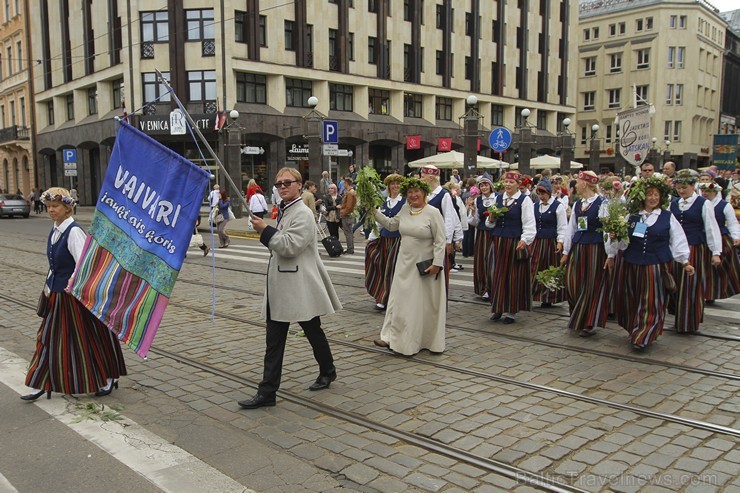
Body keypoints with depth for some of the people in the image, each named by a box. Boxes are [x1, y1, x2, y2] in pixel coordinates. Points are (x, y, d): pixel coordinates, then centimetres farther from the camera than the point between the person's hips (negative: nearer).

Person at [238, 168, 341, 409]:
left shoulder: (303, 213, -14)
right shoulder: (283, 211, 14)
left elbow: (290, 246, -24)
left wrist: (265, 230, -20)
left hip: (300, 288, -8)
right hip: (280, 289, 8)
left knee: (313, 332, 11)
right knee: (274, 340, 5)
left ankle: (327, 371, 34)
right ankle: (267, 392, 8)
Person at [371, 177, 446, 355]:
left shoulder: (433, 213, -12)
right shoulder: (405, 209, 4)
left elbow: (440, 241, -12)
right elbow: (391, 225, 16)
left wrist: (437, 263, -18)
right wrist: (374, 212, 8)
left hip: (425, 266, -5)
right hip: (405, 264, 5)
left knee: (425, 304, 7)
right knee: (400, 300, 6)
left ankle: (429, 341, 22)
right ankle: (392, 338, 12)